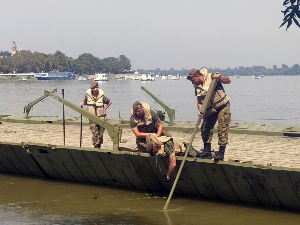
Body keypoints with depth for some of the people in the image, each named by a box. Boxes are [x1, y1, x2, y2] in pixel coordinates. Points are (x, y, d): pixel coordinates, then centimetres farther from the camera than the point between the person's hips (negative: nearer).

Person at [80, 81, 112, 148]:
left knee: (100, 133, 6)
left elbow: (109, 102, 7)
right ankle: (96, 146, -7)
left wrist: (104, 108, -2)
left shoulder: (102, 96, -8)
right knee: (95, 133, -13)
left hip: (101, 118, 0)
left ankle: (99, 145, 22)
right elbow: (85, 101, 16)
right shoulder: (88, 95, -4)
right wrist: (82, 103, -4)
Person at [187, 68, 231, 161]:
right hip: (210, 109, 6)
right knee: (205, 129, 2)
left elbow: (228, 81, -15)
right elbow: (199, 101, 4)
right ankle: (207, 151, 11)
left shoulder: (211, 77, -14)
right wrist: (200, 110, -15)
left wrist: (219, 77, -34)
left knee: (222, 129, -10)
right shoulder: (197, 87, 3)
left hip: (223, 106, -6)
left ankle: (221, 152, -7)